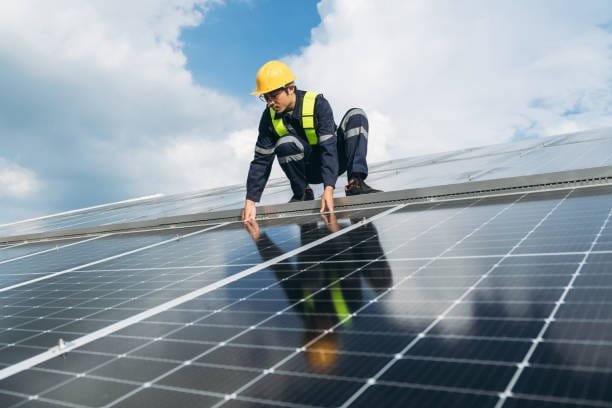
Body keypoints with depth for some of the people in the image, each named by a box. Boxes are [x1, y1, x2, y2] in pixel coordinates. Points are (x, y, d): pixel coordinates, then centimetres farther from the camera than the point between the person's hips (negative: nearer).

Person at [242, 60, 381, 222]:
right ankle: (302, 194, -8)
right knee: (285, 144, -31)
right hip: (308, 169, 1)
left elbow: (329, 148, -31)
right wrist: (250, 201, -20)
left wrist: (328, 189, -43)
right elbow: (261, 161, -12)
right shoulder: (270, 117, -13)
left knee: (356, 115, -22)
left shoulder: (317, 103, -23)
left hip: (332, 162, -1)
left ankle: (355, 183, -29)